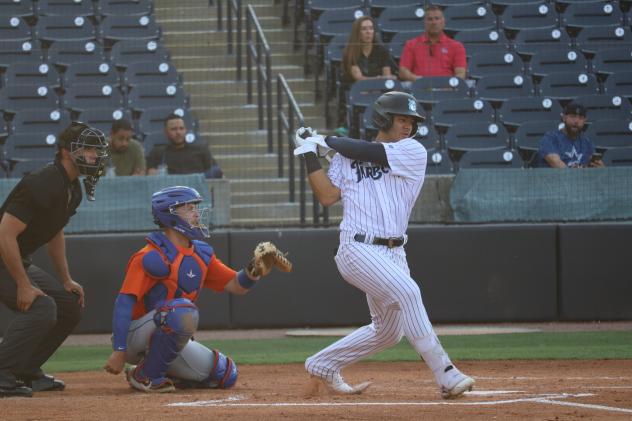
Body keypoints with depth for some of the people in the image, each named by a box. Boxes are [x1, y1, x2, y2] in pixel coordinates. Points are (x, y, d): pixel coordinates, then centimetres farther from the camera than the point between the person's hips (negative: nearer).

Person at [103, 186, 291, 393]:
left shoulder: (201, 253, 8)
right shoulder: (150, 257, -17)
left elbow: (236, 285, 8)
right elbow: (124, 302, -22)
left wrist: (254, 270, -15)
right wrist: (119, 351, -30)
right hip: (135, 337, -8)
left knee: (224, 375, 2)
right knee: (183, 309, -35)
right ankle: (146, 376, -20)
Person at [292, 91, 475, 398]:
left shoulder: (413, 152, 6)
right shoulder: (346, 157, 9)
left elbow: (371, 153, -6)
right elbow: (327, 196, 2)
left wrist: (327, 141, 4)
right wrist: (310, 154, -2)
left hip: (393, 253, 5)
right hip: (358, 249, -5)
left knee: (388, 331, 12)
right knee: (406, 291, -26)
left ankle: (323, 365, 31)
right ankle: (446, 375, -28)